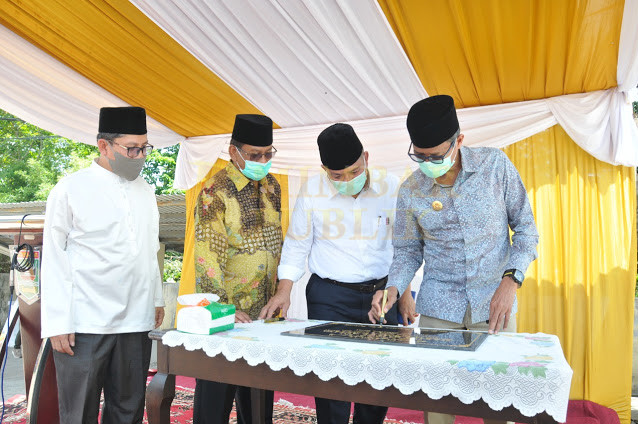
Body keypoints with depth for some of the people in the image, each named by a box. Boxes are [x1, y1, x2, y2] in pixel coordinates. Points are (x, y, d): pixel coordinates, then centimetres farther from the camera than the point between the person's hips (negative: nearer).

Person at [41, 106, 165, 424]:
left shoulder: (145, 192, 12)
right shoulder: (70, 190, -4)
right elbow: (54, 261, -5)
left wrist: (156, 299, 17)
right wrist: (58, 325, -7)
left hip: (136, 324, 5)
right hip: (84, 325, -4)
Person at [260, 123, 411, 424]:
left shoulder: (391, 187, -2)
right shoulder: (312, 191, -5)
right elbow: (296, 245, 2)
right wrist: (284, 290, -5)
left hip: (381, 293, 2)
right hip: (329, 297, -1)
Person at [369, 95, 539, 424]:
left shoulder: (495, 165, -6)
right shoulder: (410, 191, -3)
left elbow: (525, 227, 0)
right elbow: (408, 250, 6)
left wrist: (511, 279, -12)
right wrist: (393, 289, -11)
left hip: (495, 304, 0)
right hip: (438, 308, 1)